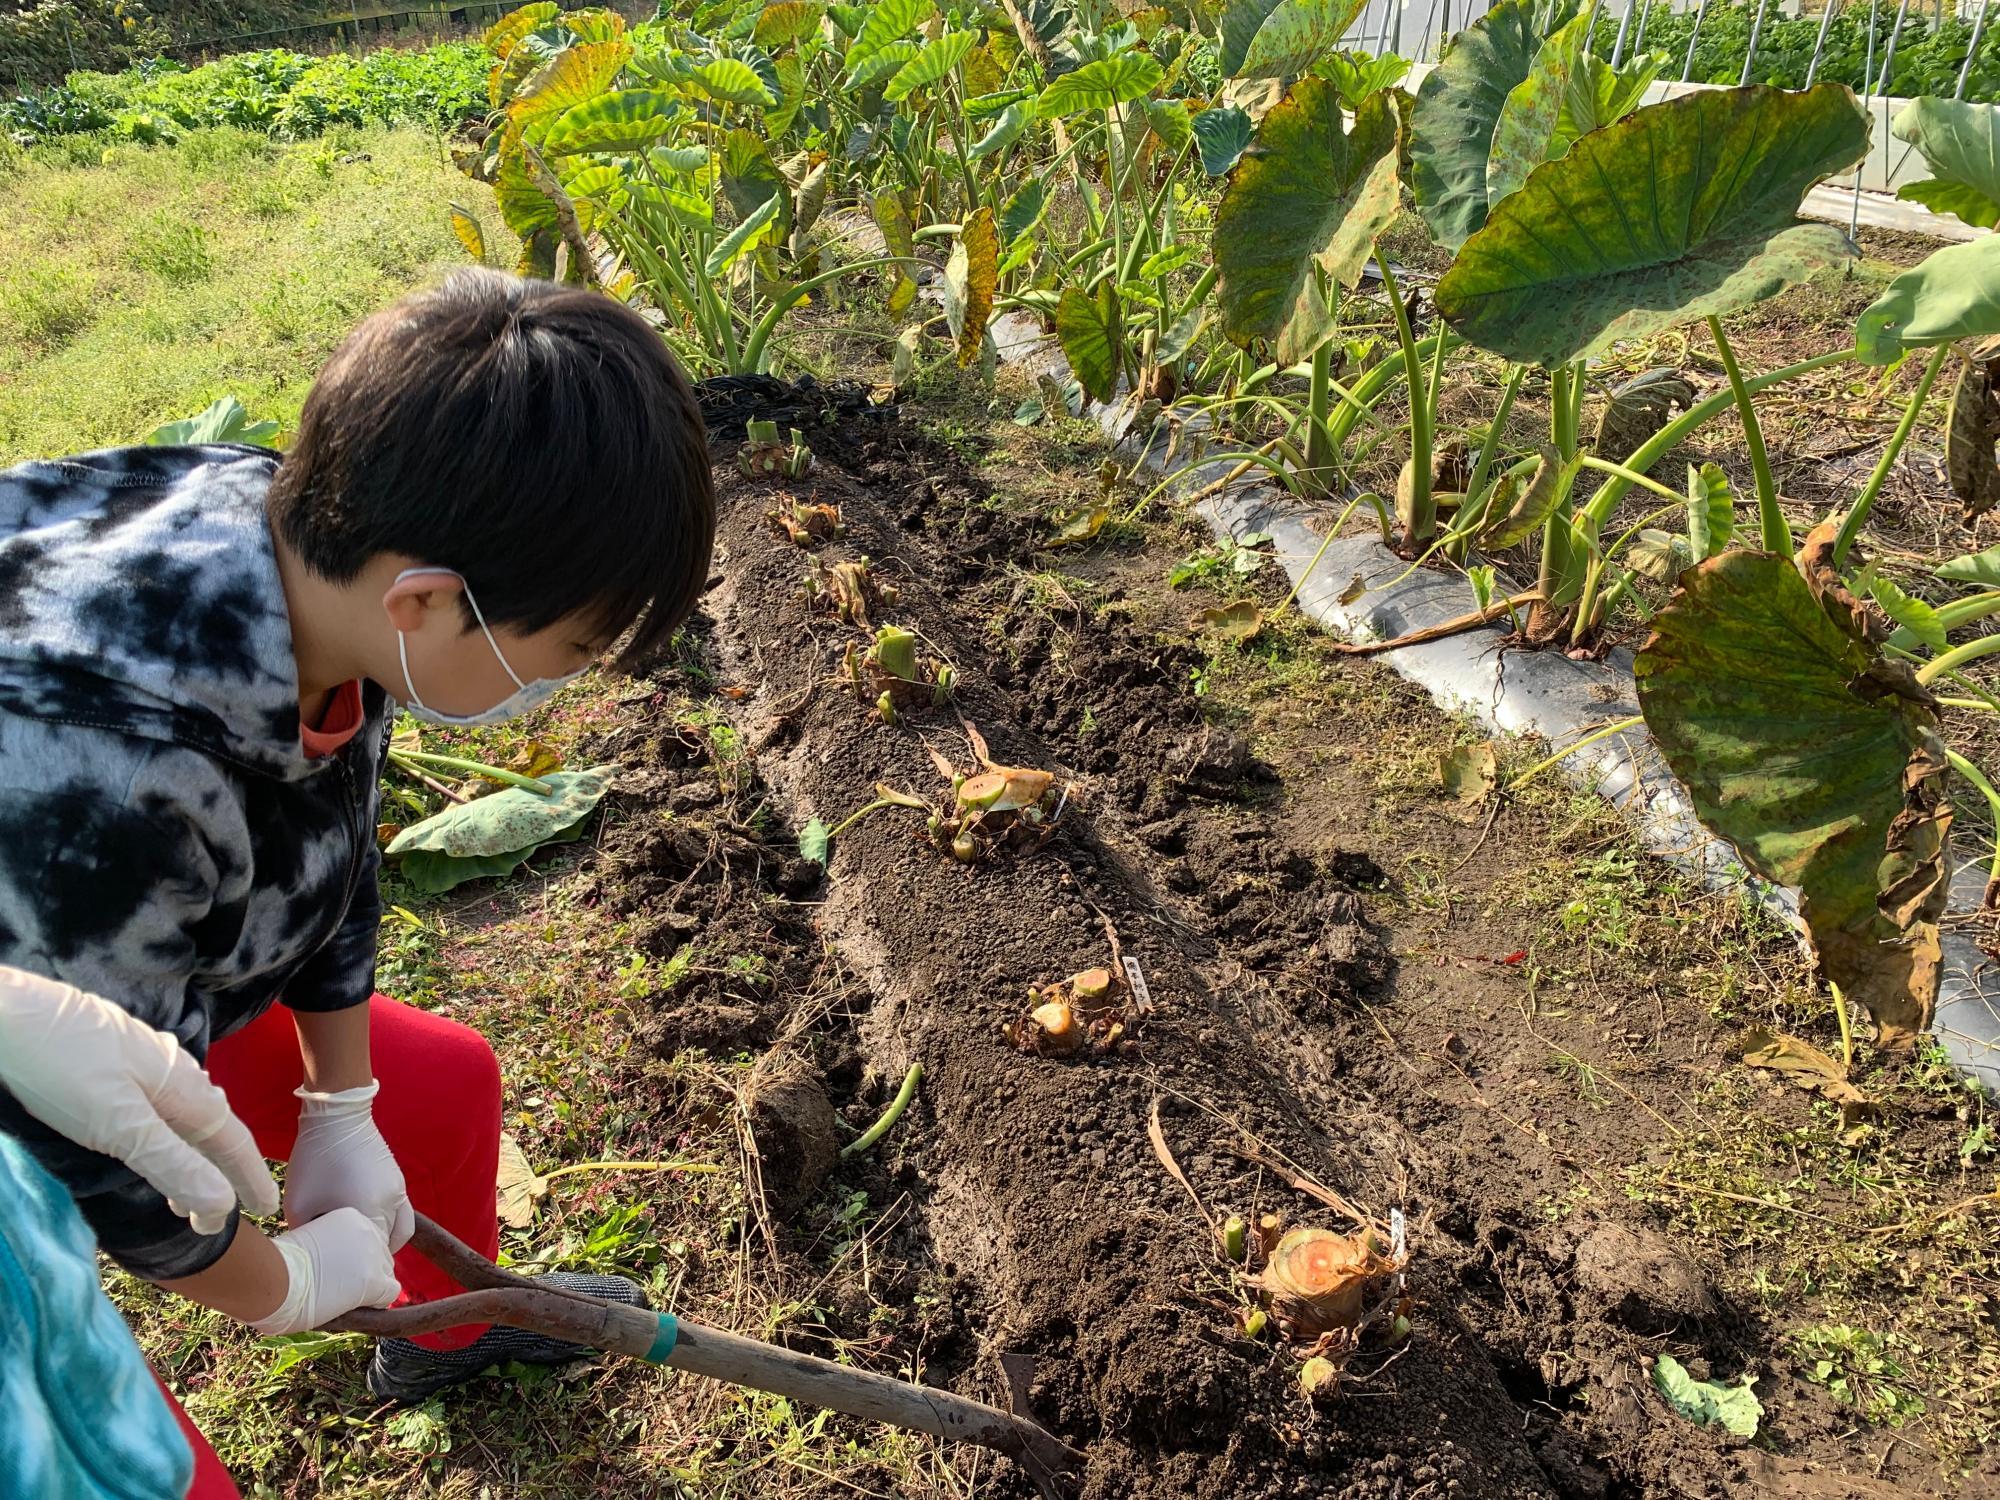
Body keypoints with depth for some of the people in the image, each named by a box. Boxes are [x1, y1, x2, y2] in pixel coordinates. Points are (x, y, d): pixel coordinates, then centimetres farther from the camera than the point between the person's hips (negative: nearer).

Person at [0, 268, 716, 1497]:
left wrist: (340, 1114, 6)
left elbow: (332, 857, -4)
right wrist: (281, 1286, -9)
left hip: (169, 988, 7)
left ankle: (448, 1329, 44)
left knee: (445, 1082, 15)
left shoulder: (324, 542, -22)